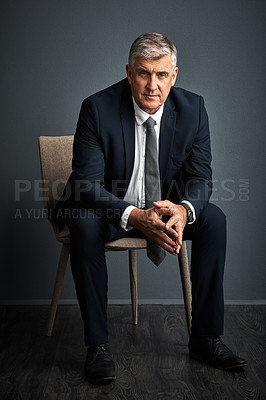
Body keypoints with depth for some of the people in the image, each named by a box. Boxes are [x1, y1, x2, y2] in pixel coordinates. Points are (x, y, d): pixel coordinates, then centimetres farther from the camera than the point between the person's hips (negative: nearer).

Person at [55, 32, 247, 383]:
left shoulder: (192, 108, -10)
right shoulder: (98, 108, -19)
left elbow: (200, 177, -9)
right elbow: (87, 183, -23)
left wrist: (183, 210, -33)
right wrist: (134, 217, -41)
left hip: (166, 206, 3)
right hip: (110, 209, -3)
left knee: (214, 218, -19)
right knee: (84, 223, -34)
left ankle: (205, 338, -9)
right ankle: (97, 344, -22)